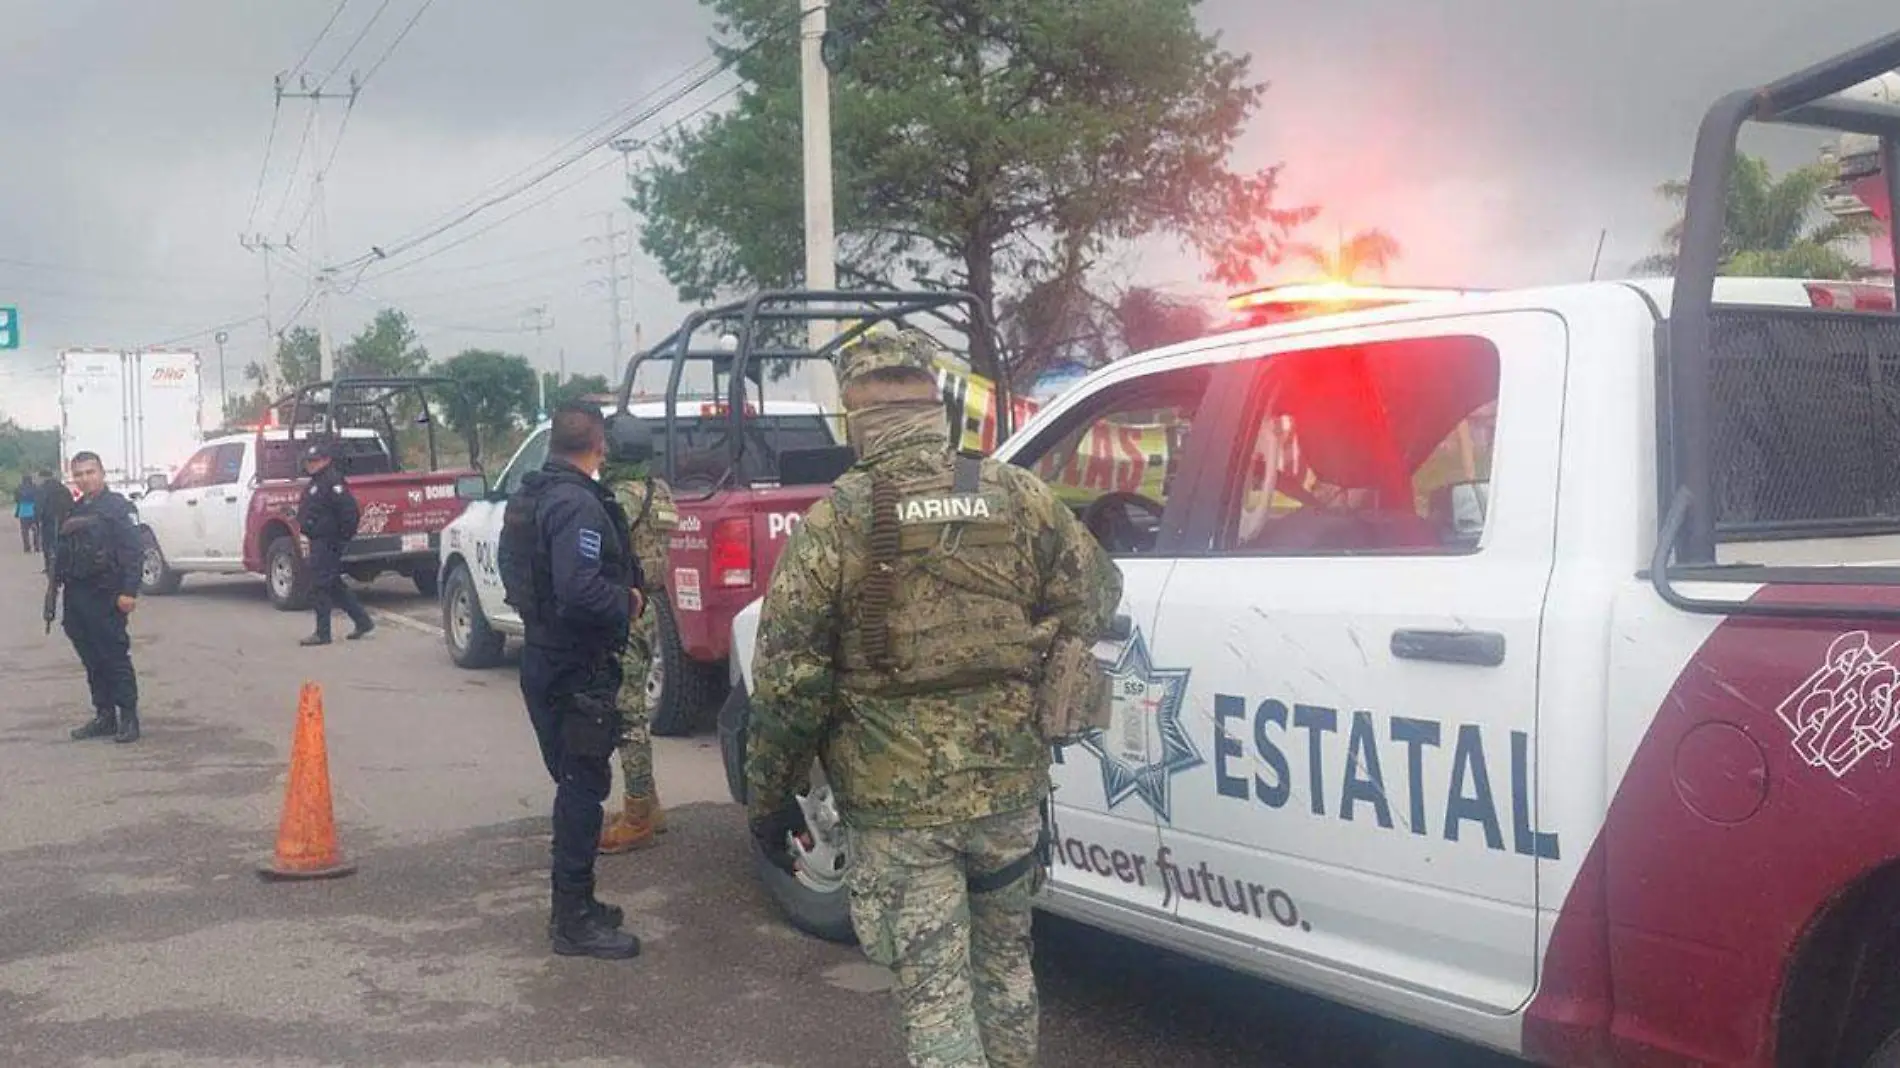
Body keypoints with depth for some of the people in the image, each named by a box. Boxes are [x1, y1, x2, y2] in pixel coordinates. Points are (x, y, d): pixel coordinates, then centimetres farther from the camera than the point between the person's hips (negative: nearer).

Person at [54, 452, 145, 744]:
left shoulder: (118, 507, -5)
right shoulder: (73, 512, 18)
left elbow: (132, 551, -12)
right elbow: (62, 553, 21)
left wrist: (129, 591, -19)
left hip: (105, 597, -7)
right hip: (76, 597, 7)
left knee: (115, 658, -5)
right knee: (92, 660, 10)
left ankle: (128, 718, -1)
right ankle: (104, 716, 17)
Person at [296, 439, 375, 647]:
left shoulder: (332, 482, -15)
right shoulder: (315, 483, 17)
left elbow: (350, 511, -22)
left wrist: (344, 537, -19)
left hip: (328, 543, -11)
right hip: (318, 542, 11)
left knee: (319, 587, -7)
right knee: (334, 587, 14)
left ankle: (322, 634, -1)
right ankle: (363, 621, 20)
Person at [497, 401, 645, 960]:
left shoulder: (530, 496, 12)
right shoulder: (579, 504, -20)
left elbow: (512, 567, 23)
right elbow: (580, 590, -31)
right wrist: (629, 601, -15)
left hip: (543, 657, 10)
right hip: (577, 668, -10)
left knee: (574, 783, 19)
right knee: (584, 788, -3)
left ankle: (572, 904, 29)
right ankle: (574, 922, 3)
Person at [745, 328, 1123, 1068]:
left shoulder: (835, 521, -8)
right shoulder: (1017, 495, 1)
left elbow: (788, 677, -8)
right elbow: (1095, 597, 10)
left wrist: (769, 799, 2)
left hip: (896, 803, -3)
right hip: (1008, 784, 4)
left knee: (935, 993, 3)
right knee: (1004, 964, 23)